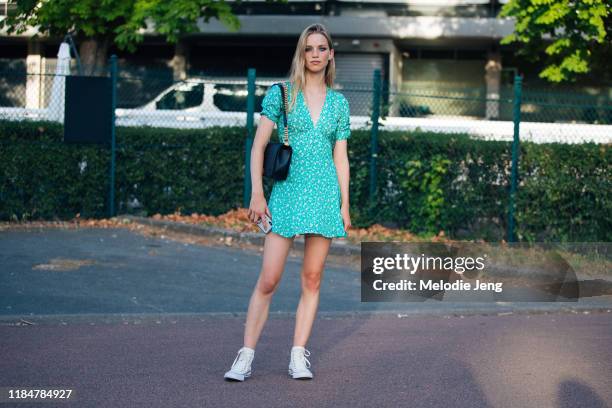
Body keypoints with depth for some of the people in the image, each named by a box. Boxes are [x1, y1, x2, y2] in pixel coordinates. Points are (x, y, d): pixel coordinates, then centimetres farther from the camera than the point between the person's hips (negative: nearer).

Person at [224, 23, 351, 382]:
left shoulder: (339, 103, 11)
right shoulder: (281, 93, 3)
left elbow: (341, 157, 11)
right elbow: (259, 145, 0)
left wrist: (345, 205, 5)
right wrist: (257, 193, -8)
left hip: (325, 192, 3)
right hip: (287, 191, -2)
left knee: (312, 280, 3)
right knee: (269, 279, -7)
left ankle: (299, 356, 8)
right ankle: (246, 356, -4)